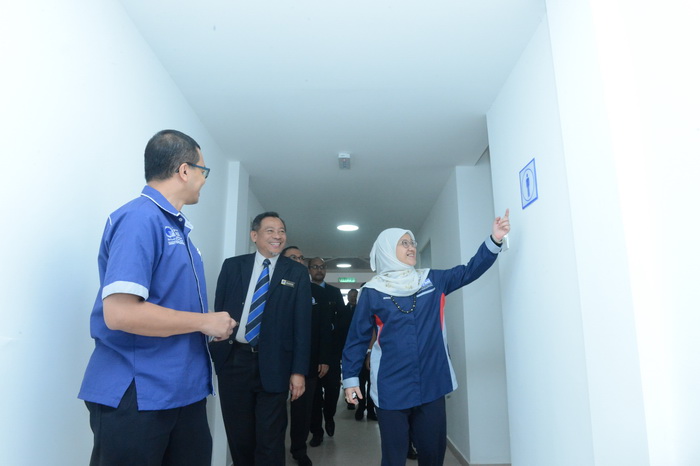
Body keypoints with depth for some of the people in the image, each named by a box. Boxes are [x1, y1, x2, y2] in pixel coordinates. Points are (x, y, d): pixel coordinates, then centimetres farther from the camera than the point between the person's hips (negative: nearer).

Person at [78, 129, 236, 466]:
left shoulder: (177, 226, 11)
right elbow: (119, 312, -27)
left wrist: (214, 325, 5)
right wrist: (204, 322, -18)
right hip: (136, 395, -9)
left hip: (183, 388, 9)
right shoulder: (140, 218, -18)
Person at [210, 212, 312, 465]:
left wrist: (299, 370, -6)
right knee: (238, 434, 15)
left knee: (270, 438, 7)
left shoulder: (297, 272, 1)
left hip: (273, 364, -2)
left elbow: (302, 323, -2)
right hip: (233, 360, 2)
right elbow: (218, 311, 7)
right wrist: (214, 355, 1)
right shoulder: (232, 265, 6)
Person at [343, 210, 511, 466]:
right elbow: (357, 338, 0)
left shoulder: (433, 280, 6)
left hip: (432, 385, 3)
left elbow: (469, 271, 2)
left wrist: (494, 240, -11)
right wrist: (351, 378, -2)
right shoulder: (372, 291, -4)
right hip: (392, 389, -3)